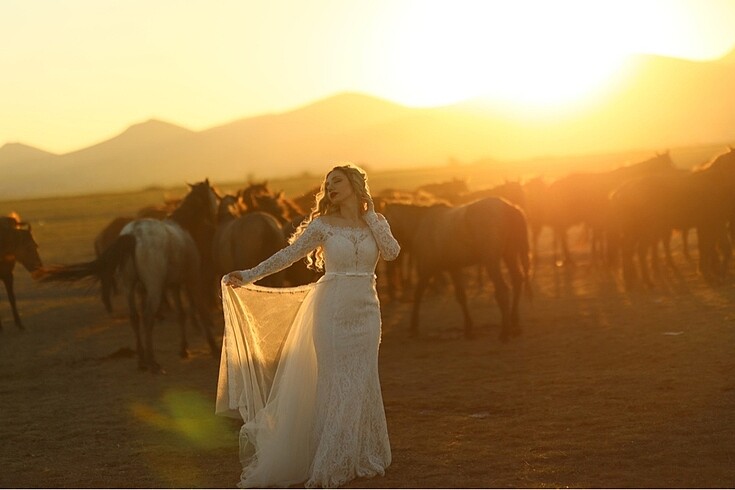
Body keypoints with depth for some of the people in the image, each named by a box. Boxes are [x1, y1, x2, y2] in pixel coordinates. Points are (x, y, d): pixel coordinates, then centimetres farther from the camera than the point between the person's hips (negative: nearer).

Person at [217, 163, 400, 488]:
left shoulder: (376, 223, 8)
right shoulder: (323, 224, 1)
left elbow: (392, 251, -9)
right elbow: (289, 254, -4)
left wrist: (369, 216, -4)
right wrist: (249, 275, -13)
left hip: (365, 311, 3)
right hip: (332, 308, -3)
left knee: (362, 383, 4)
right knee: (335, 382, -3)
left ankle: (360, 456, 14)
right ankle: (330, 460, 4)